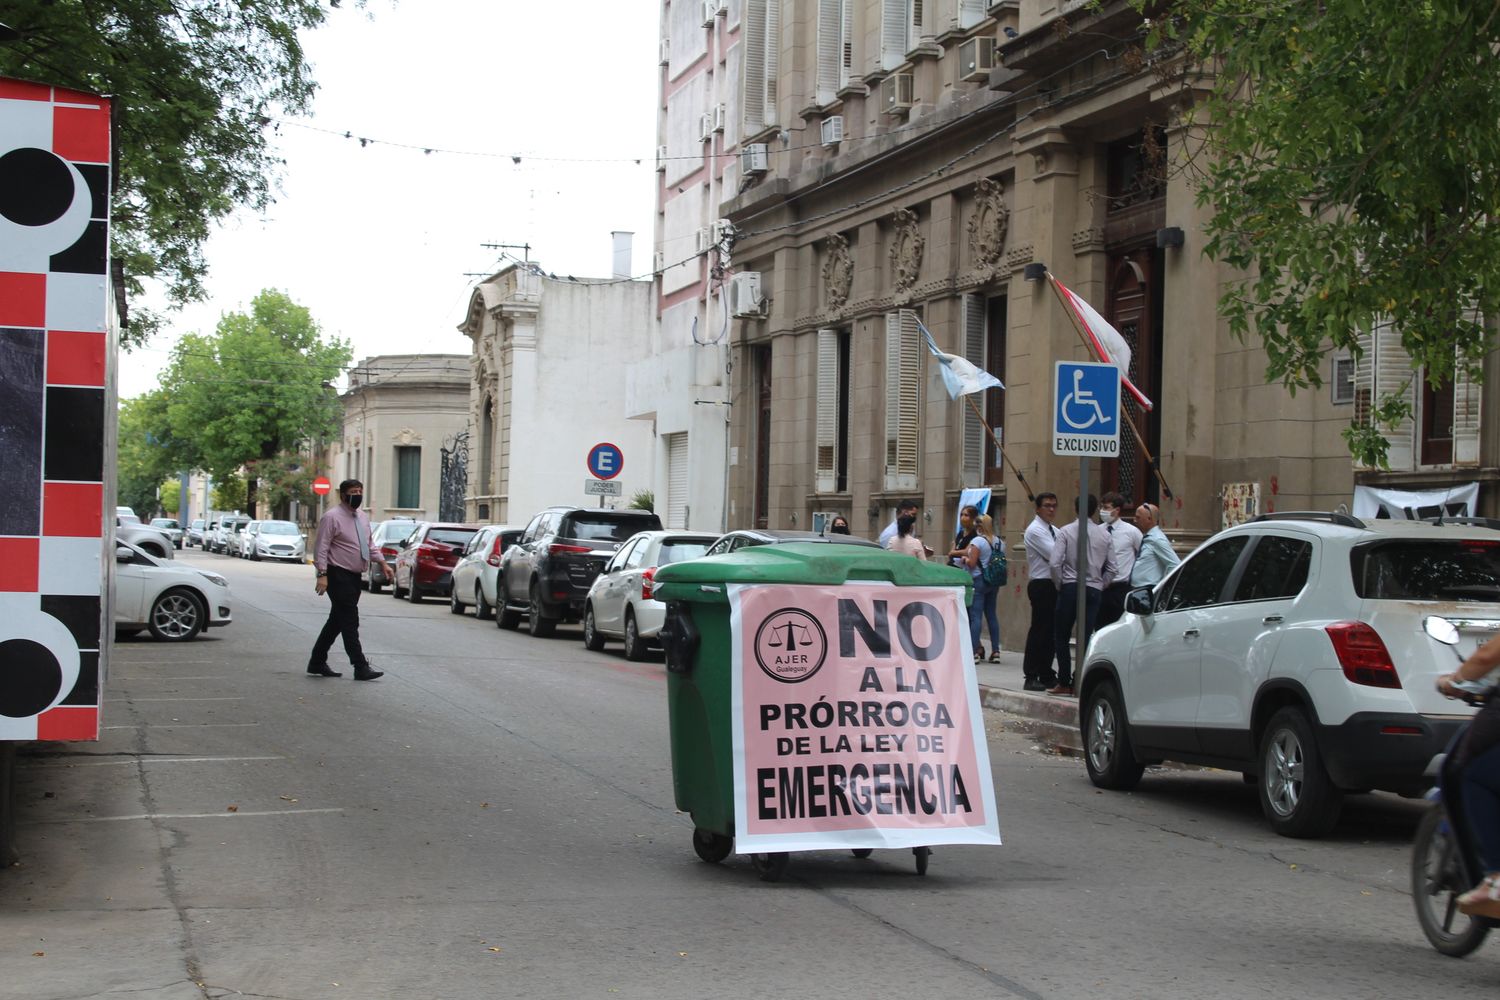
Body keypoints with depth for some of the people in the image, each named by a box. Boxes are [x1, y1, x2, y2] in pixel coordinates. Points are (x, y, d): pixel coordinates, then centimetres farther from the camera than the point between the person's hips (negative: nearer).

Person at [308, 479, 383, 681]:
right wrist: (322, 574, -22)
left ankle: (318, 663, 21)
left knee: (337, 621, 13)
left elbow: (369, 545, 25)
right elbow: (322, 547, -14)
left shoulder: (363, 517, 15)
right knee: (350, 621, -11)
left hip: (354, 577, 8)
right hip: (338, 576, -8)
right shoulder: (332, 518, -10)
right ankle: (360, 667, -13)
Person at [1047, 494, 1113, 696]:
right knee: (1086, 638, 4)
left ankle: (1064, 683, 4)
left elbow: (1056, 563, -11)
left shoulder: (1066, 532, -3)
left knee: (1061, 636, 7)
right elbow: (1111, 568, 7)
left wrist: (1059, 584, 3)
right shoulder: (1104, 534, 6)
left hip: (1070, 588, -3)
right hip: (1094, 589, 3)